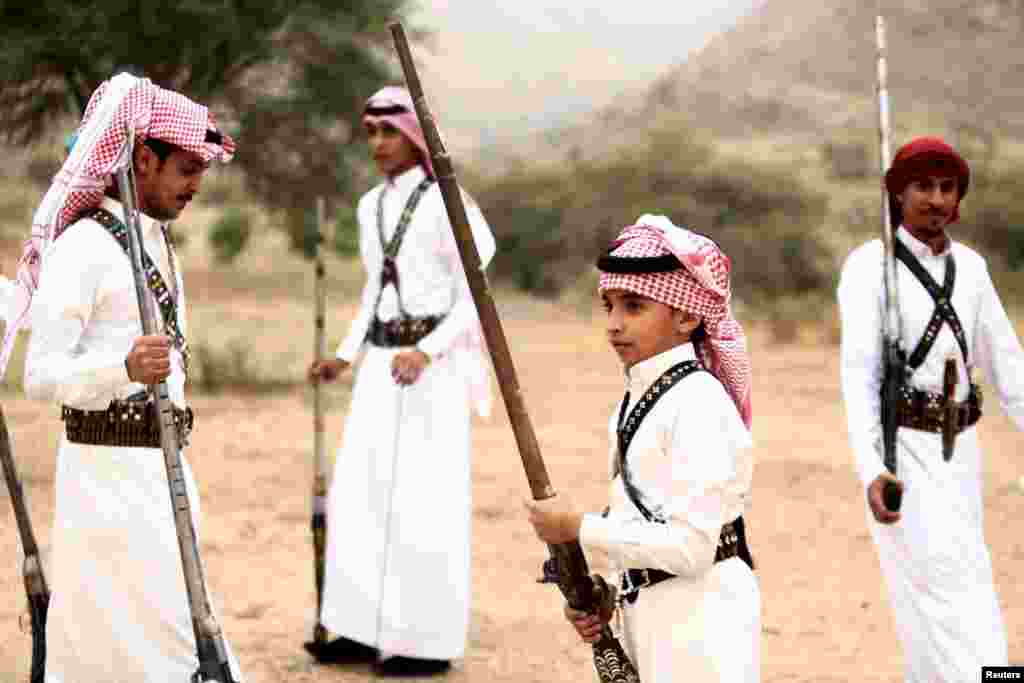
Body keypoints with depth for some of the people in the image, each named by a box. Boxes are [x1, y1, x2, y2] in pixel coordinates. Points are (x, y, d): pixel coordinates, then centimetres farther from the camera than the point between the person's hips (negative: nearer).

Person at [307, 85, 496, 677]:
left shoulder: (444, 202, -10)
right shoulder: (371, 207, 12)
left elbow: (473, 299, -11)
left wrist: (426, 352, -24)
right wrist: (346, 356, 13)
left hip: (432, 366, -7)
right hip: (380, 366, 8)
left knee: (424, 502, -5)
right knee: (362, 496, 6)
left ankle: (431, 641, 3)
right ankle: (371, 628, 15)